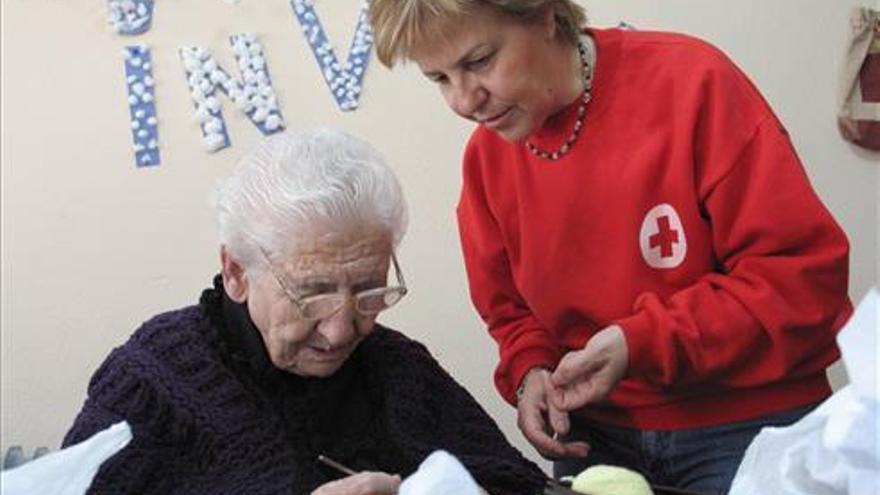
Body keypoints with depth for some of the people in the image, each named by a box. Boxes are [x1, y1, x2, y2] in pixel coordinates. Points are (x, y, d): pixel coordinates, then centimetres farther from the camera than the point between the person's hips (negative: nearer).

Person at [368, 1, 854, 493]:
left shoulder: (690, 81, -19)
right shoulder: (486, 156, -2)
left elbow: (805, 273, -19)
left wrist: (641, 343, -25)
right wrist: (530, 371, -9)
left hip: (748, 428, -4)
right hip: (595, 436, 5)